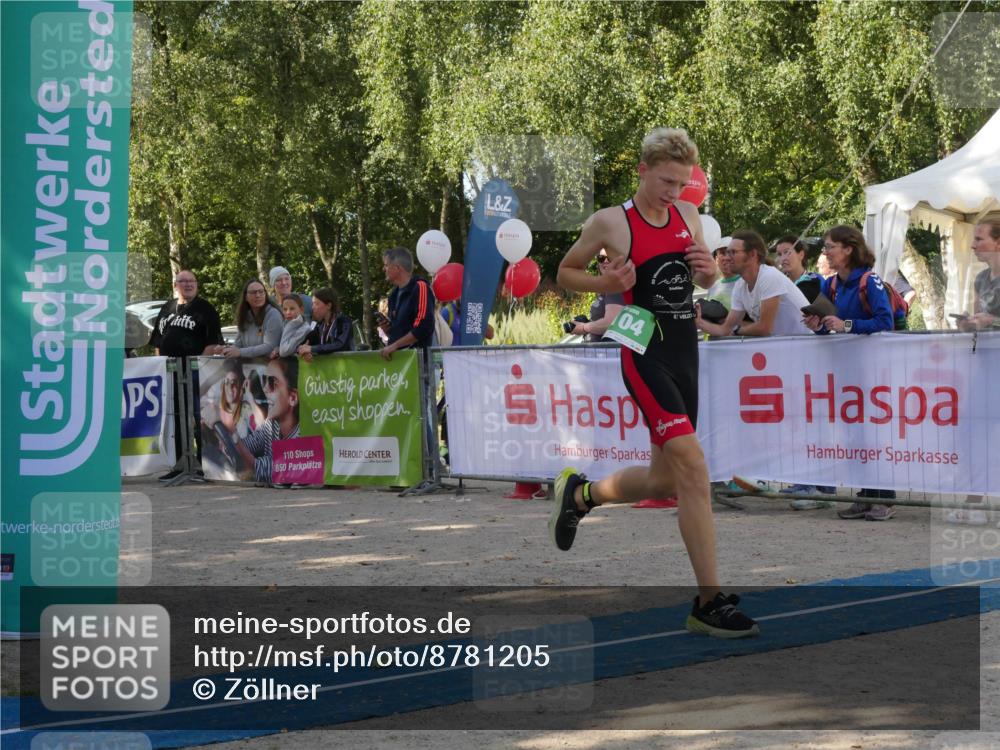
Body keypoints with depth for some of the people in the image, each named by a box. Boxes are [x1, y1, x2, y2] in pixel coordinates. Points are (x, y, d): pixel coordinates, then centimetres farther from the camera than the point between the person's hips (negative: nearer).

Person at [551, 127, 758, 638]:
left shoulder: (688, 216, 9)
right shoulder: (610, 223, -7)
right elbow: (565, 273, 5)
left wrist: (707, 271, -2)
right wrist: (606, 284, -14)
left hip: (685, 355, 7)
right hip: (646, 356, -7)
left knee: (663, 481, 14)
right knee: (692, 465, -19)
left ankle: (580, 493, 42)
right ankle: (710, 602, -17)